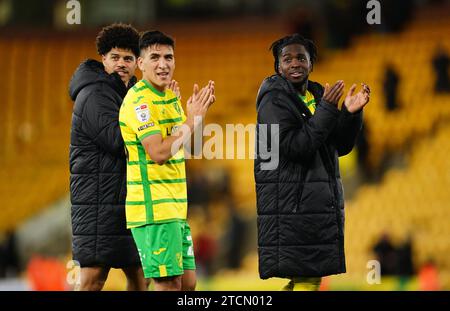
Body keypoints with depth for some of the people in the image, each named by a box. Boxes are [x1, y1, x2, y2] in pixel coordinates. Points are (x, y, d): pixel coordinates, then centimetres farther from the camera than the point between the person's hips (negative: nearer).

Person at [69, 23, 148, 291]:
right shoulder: (94, 95, -11)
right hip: (99, 200, -9)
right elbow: (118, 139, -21)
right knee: (94, 277, -12)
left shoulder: (129, 92, 19)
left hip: (129, 198, 9)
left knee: (140, 275, 11)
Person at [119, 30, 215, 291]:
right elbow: (159, 153, -22)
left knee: (188, 282, 11)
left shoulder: (170, 96, 14)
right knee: (169, 285, -10)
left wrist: (198, 111, 6)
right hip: (153, 209, -9)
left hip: (175, 208, 9)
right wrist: (192, 119, -17)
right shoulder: (139, 100, -14)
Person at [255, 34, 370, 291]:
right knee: (306, 281, -10)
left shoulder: (317, 95, 15)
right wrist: (327, 110, -21)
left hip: (323, 200, 8)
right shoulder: (274, 100, -8)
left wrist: (351, 113, -4)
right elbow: (294, 147, -19)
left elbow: (341, 146, 14)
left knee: (312, 277, 11)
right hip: (292, 203, -8)